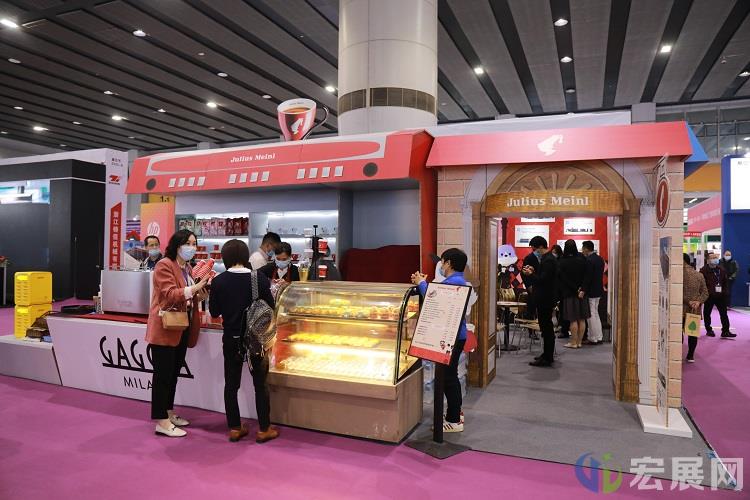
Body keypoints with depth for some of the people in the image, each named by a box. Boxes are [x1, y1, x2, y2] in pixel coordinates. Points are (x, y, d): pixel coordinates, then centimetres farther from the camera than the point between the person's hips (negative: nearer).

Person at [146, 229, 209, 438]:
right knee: (163, 375, -2)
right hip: (165, 328, -8)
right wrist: (195, 288, -31)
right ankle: (162, 422, 4)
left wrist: (200, 296, 2)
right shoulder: (164, 265, -12)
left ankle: (168, 414, 29)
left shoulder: (188, 268, 14)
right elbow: (170, 294, -22)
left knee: (174, 373, 16)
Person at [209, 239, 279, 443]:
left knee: (231, 384, 15)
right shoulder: (260, 279, -14)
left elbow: (214, 312, -1)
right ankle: (264, 429, 19)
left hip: (231, 340, 1)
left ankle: (234, 428, 23)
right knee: (260, 384, 11)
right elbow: (271, 307, -5)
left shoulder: (218, 281, -9)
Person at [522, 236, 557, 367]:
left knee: (546, 328, -5)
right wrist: (534, 271, 7)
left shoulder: (548, 260, -18)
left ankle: (547, 358, 0)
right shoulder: (547, 258, 14)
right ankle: (548, 354, 26)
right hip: (545, 298, 11)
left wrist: (530, 274, -14)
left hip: (545, 299, -11)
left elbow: (543, 280, -24)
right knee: (547, 327, 16)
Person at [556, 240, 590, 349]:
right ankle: (579, 342, 13)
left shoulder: (562, 262, -10)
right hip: (582, 294, 3)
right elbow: (586, 276, -3)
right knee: (582, 319, 8)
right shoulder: (582, 259, -1)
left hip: (569, 293, -3)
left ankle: (573, 342, 4)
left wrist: (576, 290, -5)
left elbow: (561, 279, -10)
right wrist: (582, 290, -7)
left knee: (573, 319, 0)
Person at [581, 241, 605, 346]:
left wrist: (583, 290, -19)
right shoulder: (600, 259, 8)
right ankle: (599, 337, 23)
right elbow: (601, 274, 12)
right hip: (599, 290, 9)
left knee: (591, 315, 0)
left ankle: (593, 339, 6)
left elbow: (587, 277, -22)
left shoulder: (589, 260, -19)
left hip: (591, 292, -9)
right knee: (595, 314, 18)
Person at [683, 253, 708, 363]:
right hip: (695, 310, 5)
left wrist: (688, 301, -10)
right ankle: (690, 356, 15)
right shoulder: (699, 275, 7)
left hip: (682, 309, -5)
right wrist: (698, 301, -5)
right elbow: (705, 292, 6)